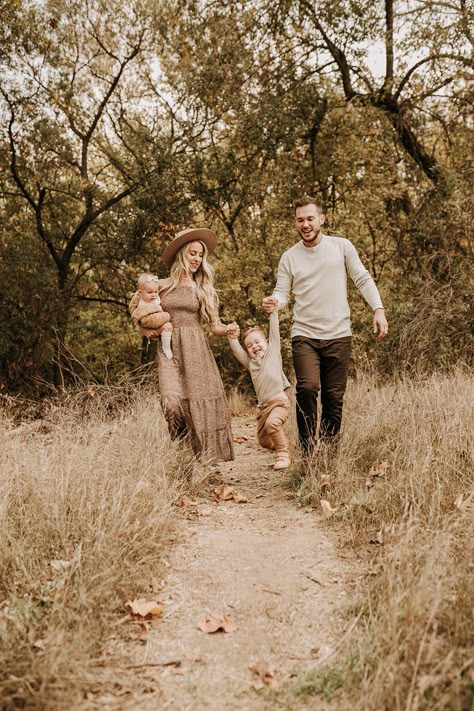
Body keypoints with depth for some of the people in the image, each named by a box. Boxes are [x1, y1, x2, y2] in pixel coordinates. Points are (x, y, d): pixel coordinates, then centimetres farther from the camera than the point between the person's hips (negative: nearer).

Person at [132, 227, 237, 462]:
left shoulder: (202, 289, 14)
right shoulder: (161, 286, 11)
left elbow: (214, 325, 8)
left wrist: (229, 329, -12)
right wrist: (147, 330, -3)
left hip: (196, 349, 1)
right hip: (170, 350, -1)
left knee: (202, 401, -7)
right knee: (172, 401, -18)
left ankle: (205, 456, 3)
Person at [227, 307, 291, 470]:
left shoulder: (273, 352, 6)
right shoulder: (250, 362, 17)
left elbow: (274, 331, -2)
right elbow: (237, 351, 10)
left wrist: (273, 312, -8)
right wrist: (233, 338, -4)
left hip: (279, 401, -6)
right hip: (263, 406, 6)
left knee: (272, 423, -34)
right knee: (263, 441, 11)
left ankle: (283, 454, -18)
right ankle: (282, 444, 41)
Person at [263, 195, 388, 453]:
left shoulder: (342, 246, 4)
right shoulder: (289, 257, 6)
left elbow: (363, 280, 5)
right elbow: (282, 292, 4)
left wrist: (378, 309, -7)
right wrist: (273, 302, -19)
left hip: (338, 335, 1)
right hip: (304, 335, 0)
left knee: (334, 397, 5)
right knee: (307, 388, -20)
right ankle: (307, 449, -6)